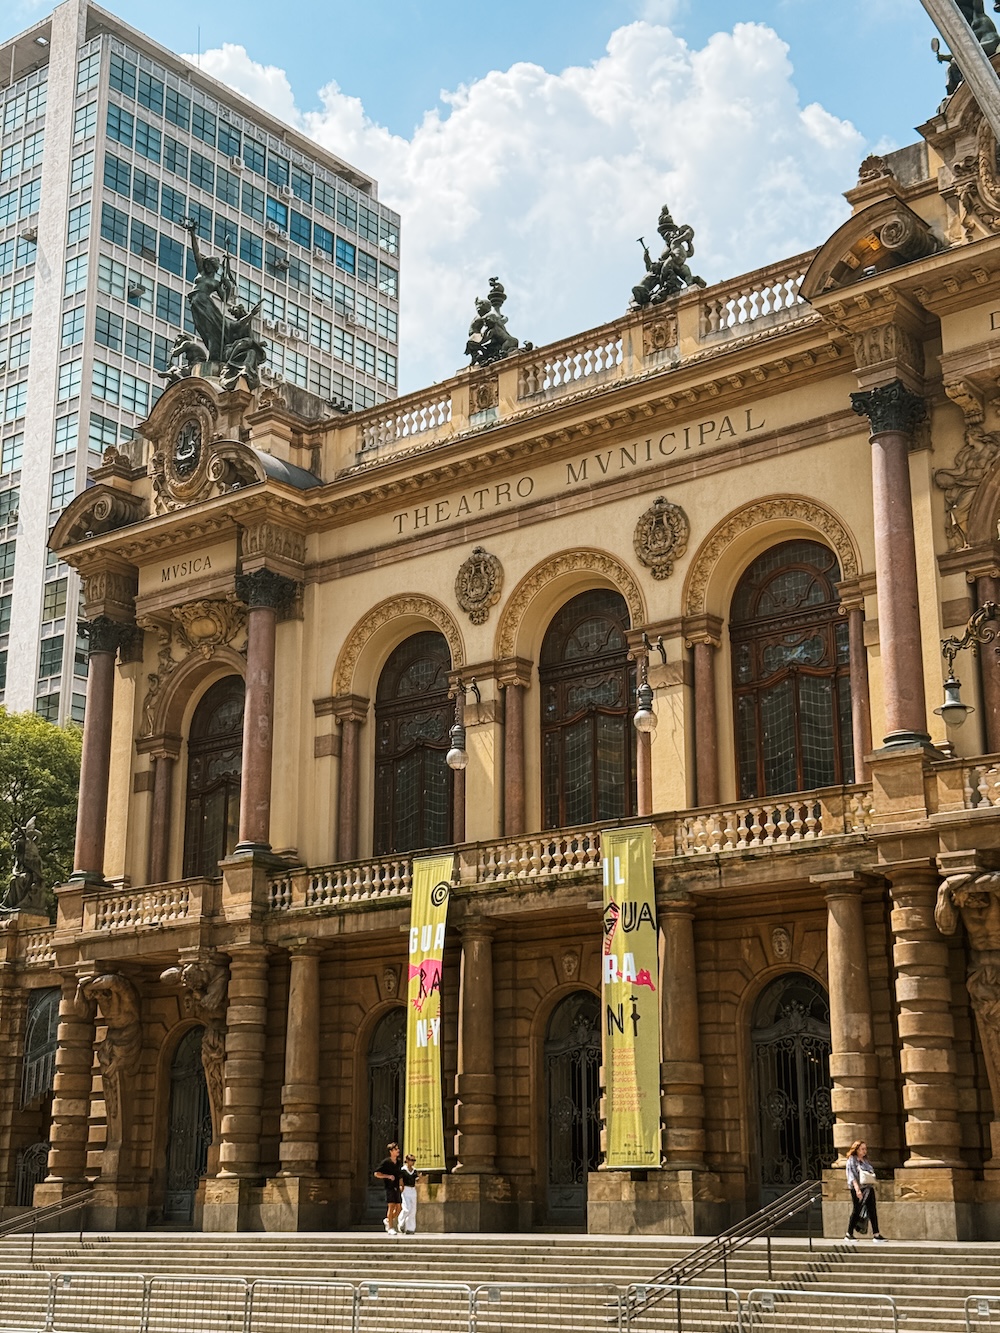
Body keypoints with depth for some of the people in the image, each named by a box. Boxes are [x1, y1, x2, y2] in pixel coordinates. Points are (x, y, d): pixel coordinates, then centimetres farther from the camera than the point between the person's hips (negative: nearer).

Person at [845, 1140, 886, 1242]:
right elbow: (852, 1176, -13)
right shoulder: (852, 1160, -4)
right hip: (858, 1189, -7)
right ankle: (849, 1234, 8)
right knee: (857, 1211, -1)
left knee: (872, 1211, -2)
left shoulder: (865, 1161, 18)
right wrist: (857, 1189, -22)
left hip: (869, 1188, 7)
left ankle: (876, 1234, -4)